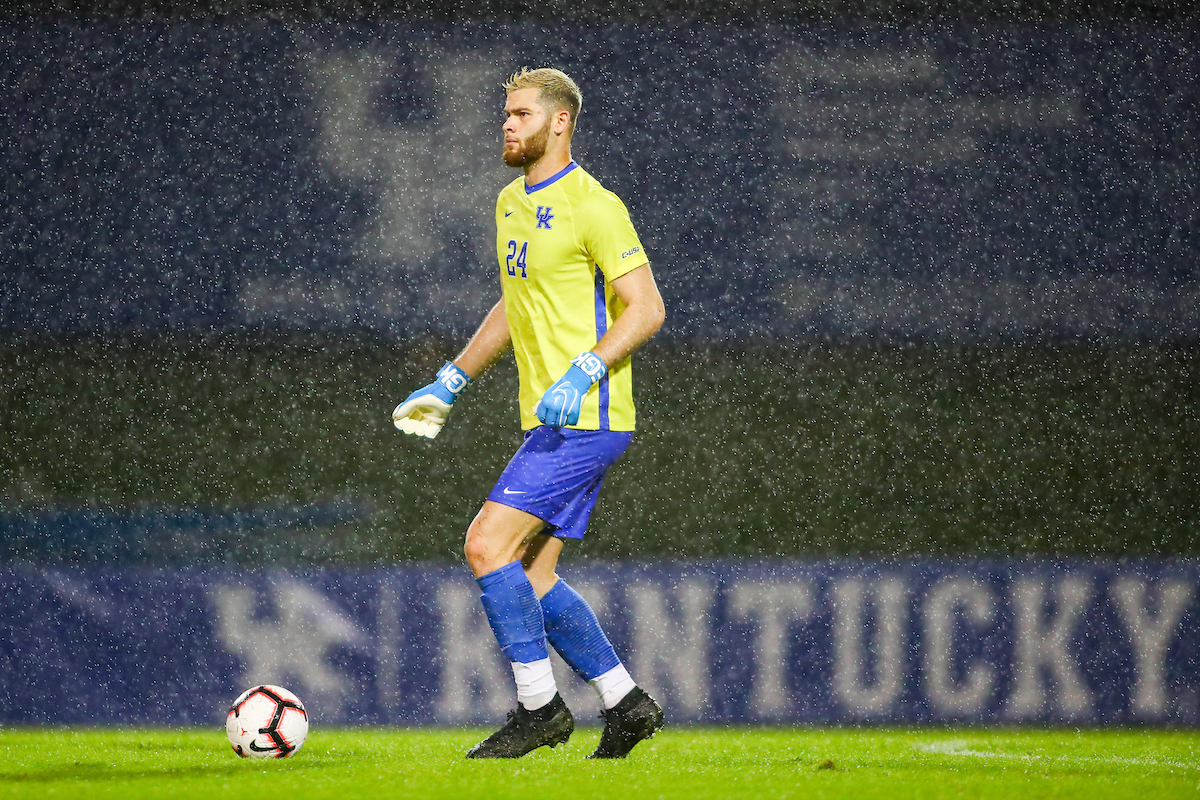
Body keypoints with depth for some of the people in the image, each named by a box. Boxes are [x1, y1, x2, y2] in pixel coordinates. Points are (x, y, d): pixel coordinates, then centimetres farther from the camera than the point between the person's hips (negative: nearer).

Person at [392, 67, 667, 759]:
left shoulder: (592, 206, -12)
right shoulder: (512, 203, 16)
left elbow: (647, 308, -16)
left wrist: (583, 371, -27)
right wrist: (451, 382, 25)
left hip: (585, 419, -9)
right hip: (553, 422, 9)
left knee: (488, 545, -15)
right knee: (530, 578, 8)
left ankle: (539, 706, -7)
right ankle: (627, 703, 16)